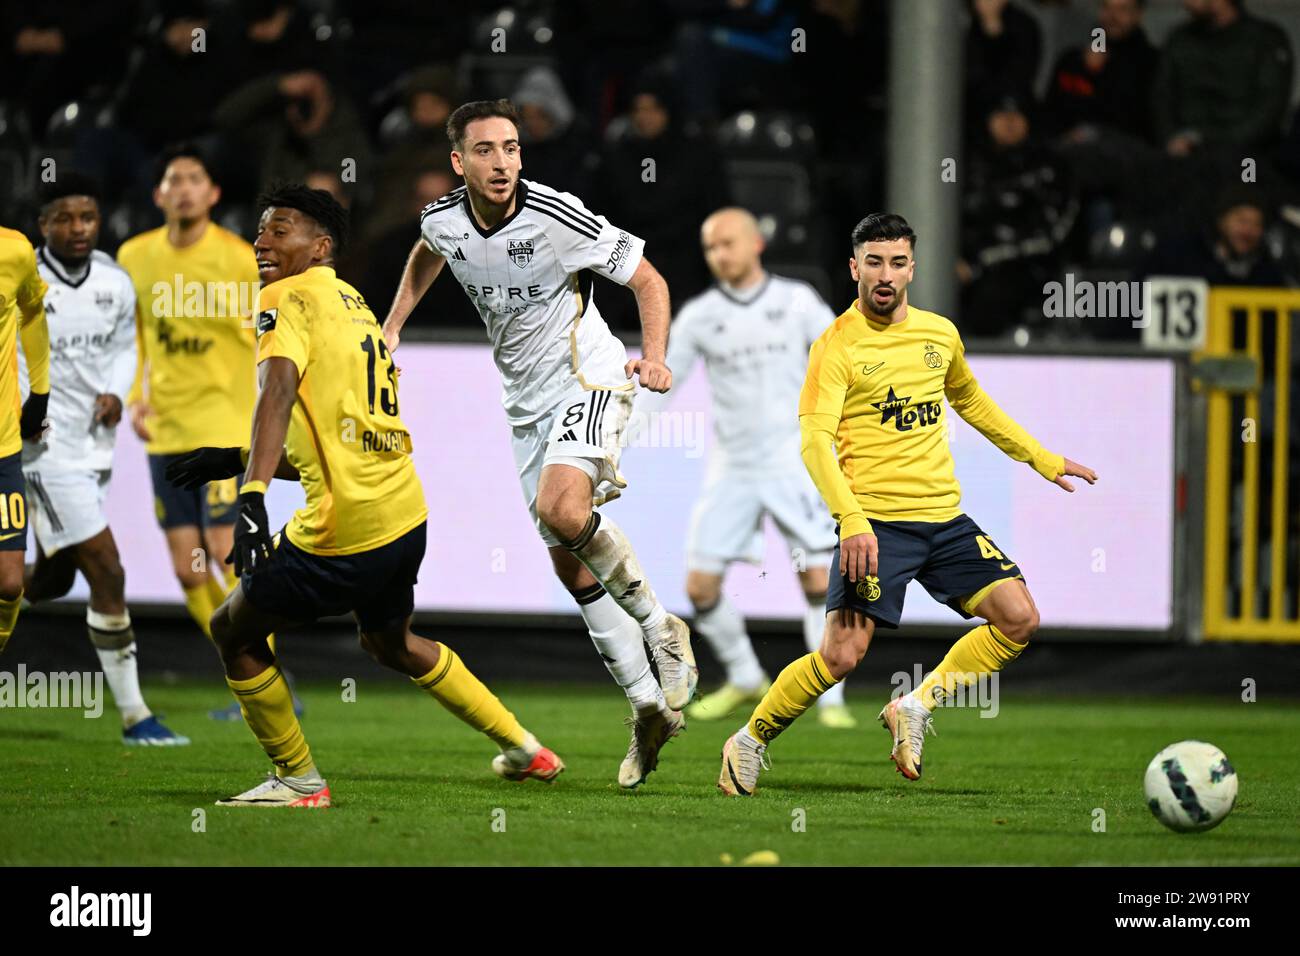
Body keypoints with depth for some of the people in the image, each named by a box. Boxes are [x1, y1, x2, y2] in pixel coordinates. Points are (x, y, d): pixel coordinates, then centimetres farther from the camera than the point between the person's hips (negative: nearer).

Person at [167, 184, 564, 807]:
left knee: (234, 631, 10)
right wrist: (236, 461, 24)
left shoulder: (290, 297, -6)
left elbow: (278, 389, -26)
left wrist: (252, 494, -37)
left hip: (346, 532, -9)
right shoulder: (356, 307, 20)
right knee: (389, 642, 33)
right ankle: (524, 749, 39)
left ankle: (299, 779, 15)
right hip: (407, 515, 9)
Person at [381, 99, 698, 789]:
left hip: (586, 378, -6)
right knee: (569, 564, 2)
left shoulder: (556, 216, -20)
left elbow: (647, 279, -10)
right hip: (526, 399, 6)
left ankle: (661, 628, -10)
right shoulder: (443, 220, -3)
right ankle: (649, 705, 8)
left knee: (561, 510, -31)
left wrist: (654, 358, -23)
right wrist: (391, 329, 18)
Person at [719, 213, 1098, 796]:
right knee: (842, 656, -15)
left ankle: (915, 709, 6)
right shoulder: (836, 346, -6)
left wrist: (1040, 460, 32)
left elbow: (971, 402, 31)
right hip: (875, 523, -6)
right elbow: (816, 441, -15)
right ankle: (749, 743, 7)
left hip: (944, 518, 6)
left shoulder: (940, 333, 12)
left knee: (1019, 620, -8)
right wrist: (851, 521, -28)